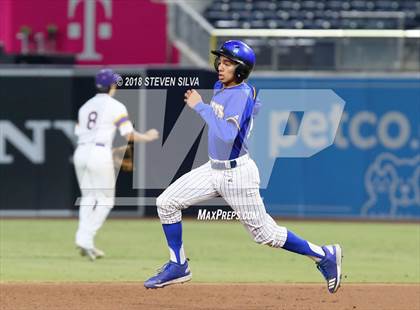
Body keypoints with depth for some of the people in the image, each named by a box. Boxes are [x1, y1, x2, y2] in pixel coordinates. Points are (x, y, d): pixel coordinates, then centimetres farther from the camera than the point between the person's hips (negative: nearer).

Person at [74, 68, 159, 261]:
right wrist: (148, 137, 12)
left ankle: (84, 240, 4)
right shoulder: (116, 107, -1)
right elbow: (129, 135, -8)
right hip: (100, 153, -6)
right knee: (105, 200, 3)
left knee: (88, 198, 16)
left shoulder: (85, 106, 18)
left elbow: (79, 134, 16)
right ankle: (86, 239, -9)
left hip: (80, 152, 6)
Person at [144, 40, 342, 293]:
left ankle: (325, 255, 16)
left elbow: (227, 135, -35)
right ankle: (178, 267, 12)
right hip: (214, 168, 9)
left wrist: (200, 106, -30)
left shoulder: (241, 95, -21)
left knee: (265, 234, 1)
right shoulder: (220, 88, 5)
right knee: (167, 202, 2)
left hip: (237, 174, -9)